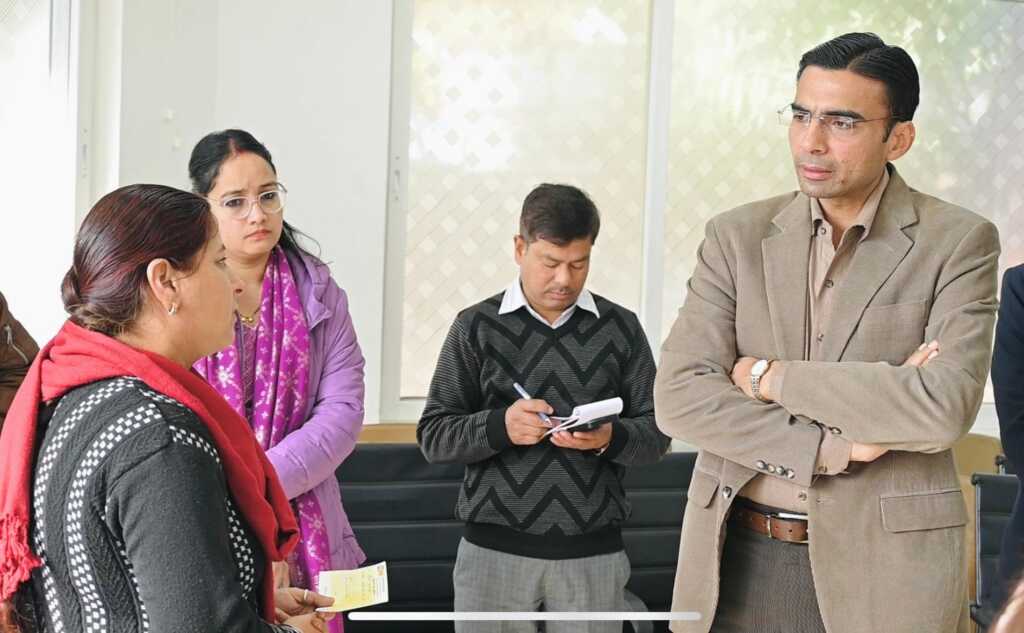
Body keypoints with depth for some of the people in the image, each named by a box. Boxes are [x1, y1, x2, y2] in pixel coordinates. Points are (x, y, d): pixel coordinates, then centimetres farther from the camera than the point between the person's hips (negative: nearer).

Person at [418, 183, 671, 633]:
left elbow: (656, 434, 5)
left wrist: (609, 438, -16)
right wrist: (499, 426, -19)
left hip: (594, 553, 1)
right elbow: (433, 436, 0)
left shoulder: (621, 328, 7)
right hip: (494, 550, -1)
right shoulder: (477, 327, 3)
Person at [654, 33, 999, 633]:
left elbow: (944, 407, -17)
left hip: (883, 563, -2)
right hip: (740, 561, 3)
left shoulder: (958, 242, -4)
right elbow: (680, 396, -6)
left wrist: (771, 377, -11)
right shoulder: (737, 236, 4)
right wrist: (836, 447, -15)